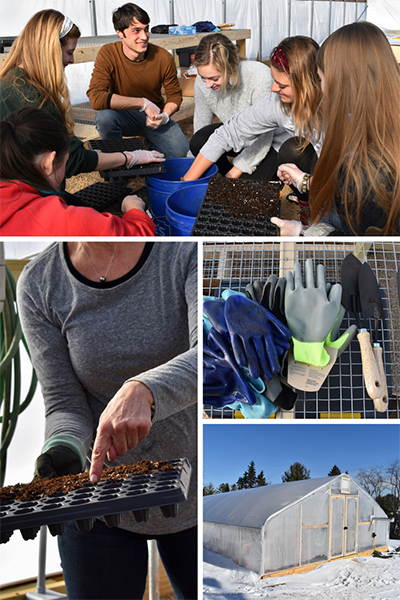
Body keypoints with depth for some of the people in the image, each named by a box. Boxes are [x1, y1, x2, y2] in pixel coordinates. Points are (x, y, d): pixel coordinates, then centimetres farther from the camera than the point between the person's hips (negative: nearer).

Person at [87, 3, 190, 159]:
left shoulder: (163, 57, -12)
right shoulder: (108, 54, -19)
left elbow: (175, 95, 3)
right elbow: (96, 98, -32)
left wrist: (164, 116, -20)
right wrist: (143, 103, -31)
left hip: (153, 117, 2)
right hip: (123, 116, -2)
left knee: (180, 151, -21)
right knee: (104, 116, -36)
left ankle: (151, 144, 16)